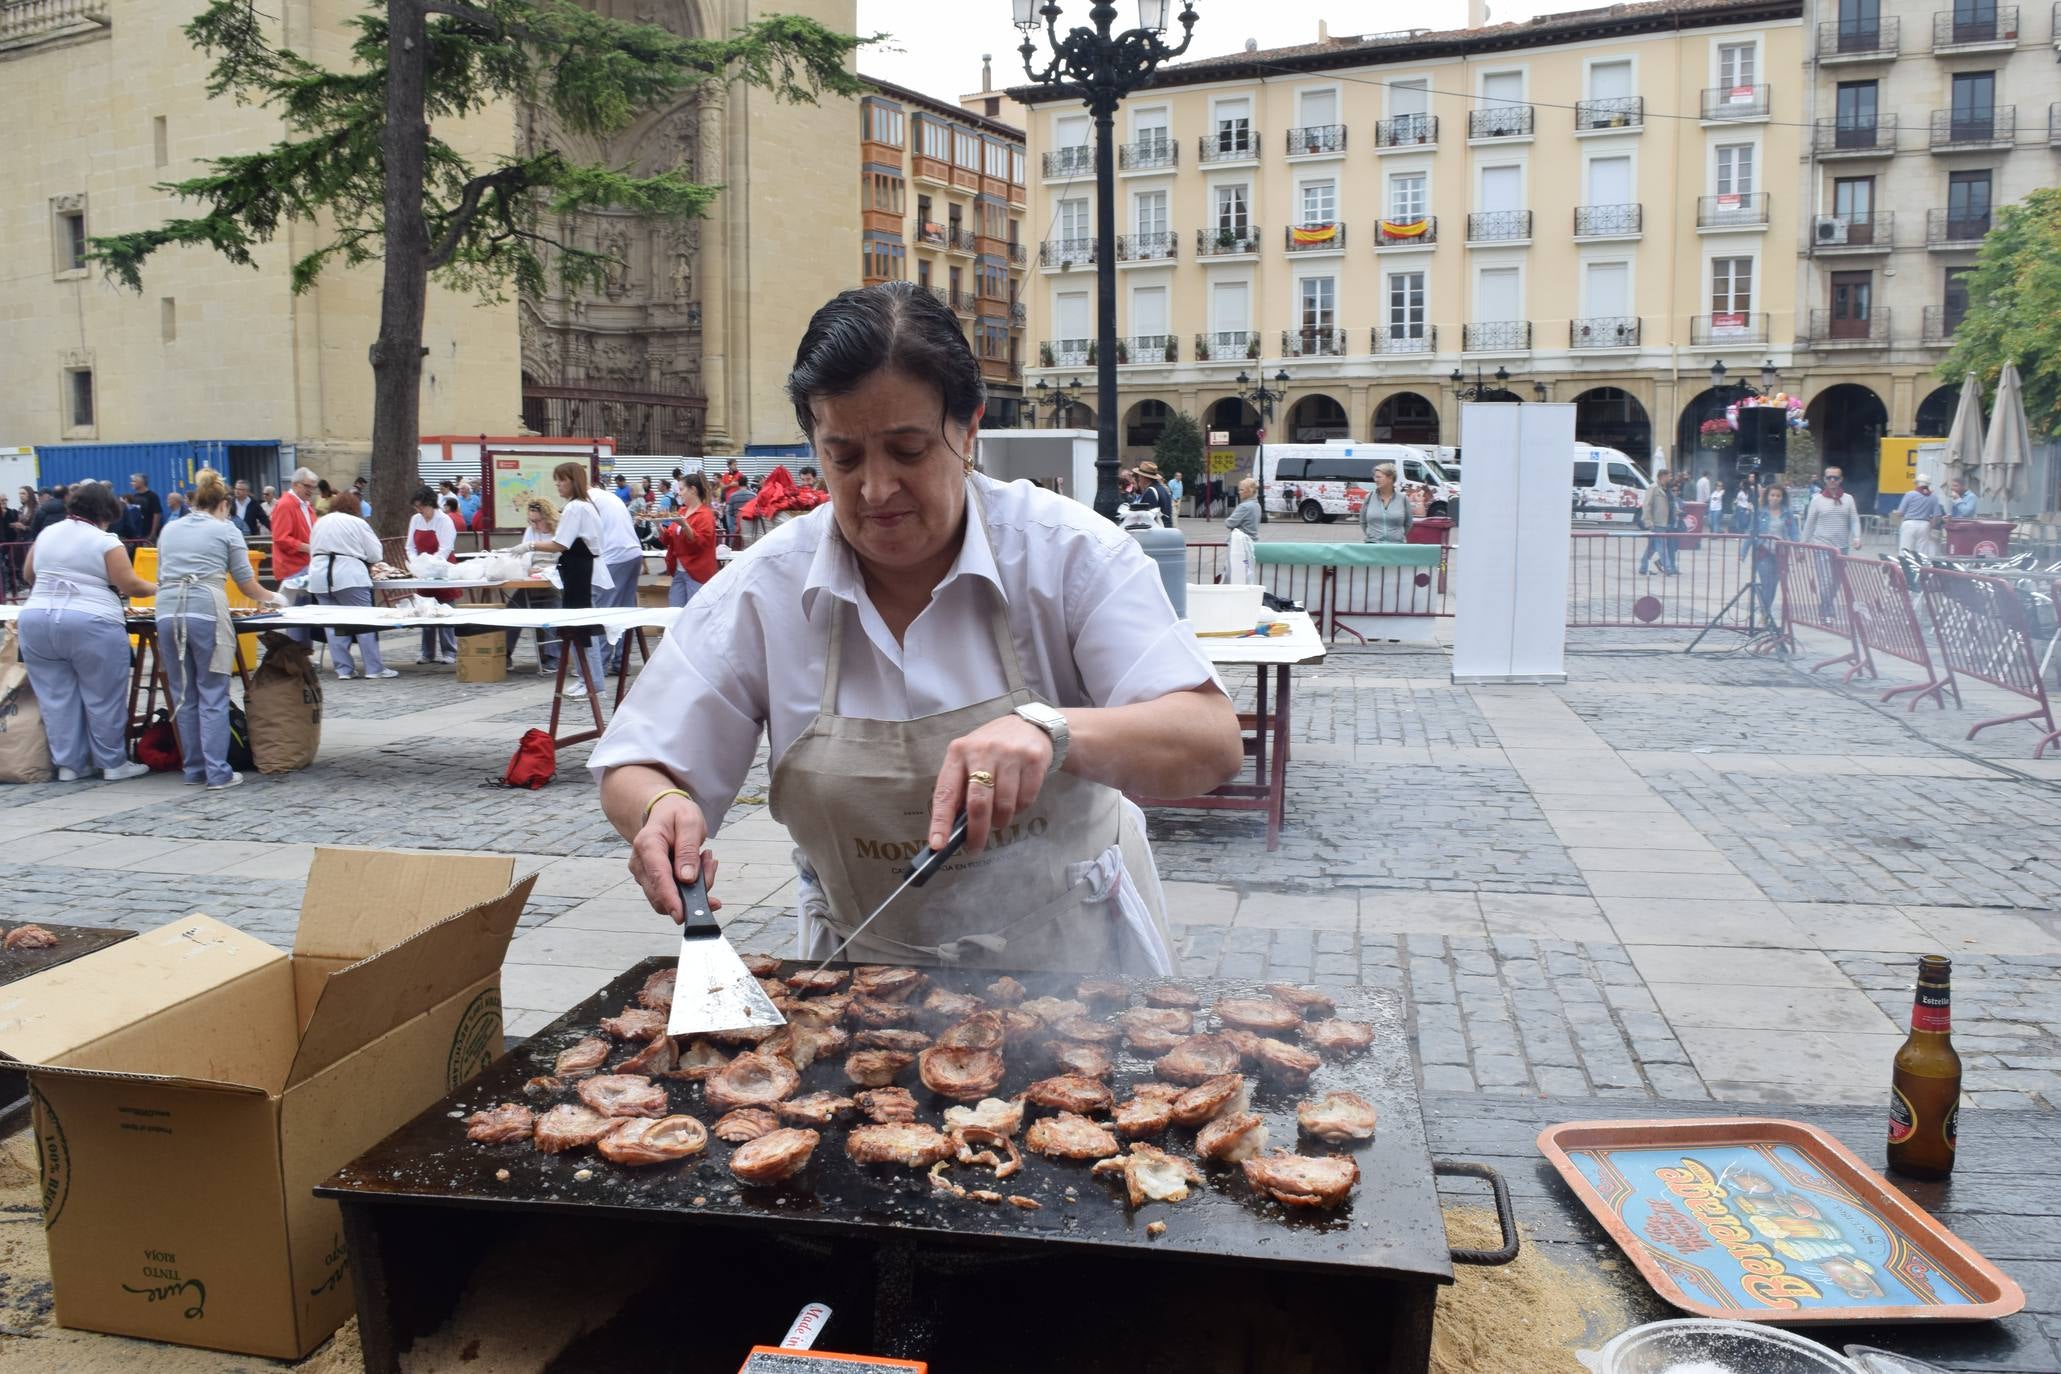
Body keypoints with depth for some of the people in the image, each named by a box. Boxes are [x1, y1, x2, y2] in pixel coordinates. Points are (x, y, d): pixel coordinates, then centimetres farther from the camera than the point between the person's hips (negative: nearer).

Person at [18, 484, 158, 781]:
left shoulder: (46, 534, 13)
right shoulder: (105, 541, -5)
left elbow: (29, 575, 24)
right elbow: (129, 585, -8)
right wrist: (155, 589, 10)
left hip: (37, 623, 6)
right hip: (91, 627, -6)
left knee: (57, 697, 10)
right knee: (103, 698, 4)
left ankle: (68, 763, 13)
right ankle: (113, 763, 10)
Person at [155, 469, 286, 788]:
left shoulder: (170, 529, 20)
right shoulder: (227, 530, 8)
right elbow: (246, 583, 9)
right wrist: (271, 598, 28)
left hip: (168, 613, 4)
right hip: (207, 612, -4)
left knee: (184, 696, 11)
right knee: (213, 696, -1)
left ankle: (194, 770, 15)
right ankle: (217, 773, -3)